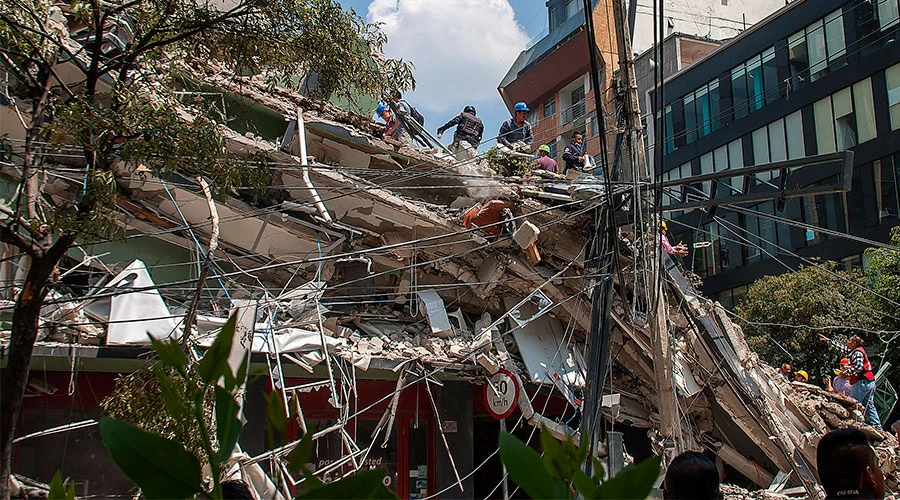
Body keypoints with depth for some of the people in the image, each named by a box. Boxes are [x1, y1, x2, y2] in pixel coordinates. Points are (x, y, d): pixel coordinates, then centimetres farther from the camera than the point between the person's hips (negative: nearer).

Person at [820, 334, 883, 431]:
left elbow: (858, 367, -25)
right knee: (869, 406, 10)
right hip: (870, 382, 10)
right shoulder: (857, 351, 19)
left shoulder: (857, 352, -11)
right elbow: (841, 348, 30)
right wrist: (828, 340, 35)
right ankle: (878, 428, 8)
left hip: (862, 382, -10)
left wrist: (847, 373, -12)